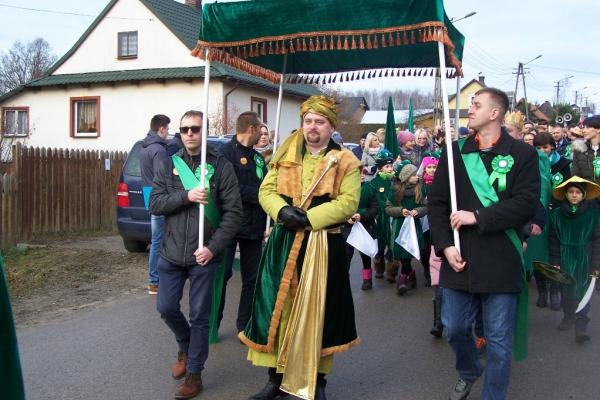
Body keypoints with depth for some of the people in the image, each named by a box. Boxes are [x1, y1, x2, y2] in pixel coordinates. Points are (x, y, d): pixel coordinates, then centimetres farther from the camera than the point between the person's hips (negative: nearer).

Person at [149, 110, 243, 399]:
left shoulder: (221, 166, -4)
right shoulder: (169, 165, 7)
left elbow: (233, 212, -8)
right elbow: (154, 204, -2)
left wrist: (213, 247, -16)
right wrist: (186, 195, -17)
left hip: (204, 255, -3)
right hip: (171, 253, 3)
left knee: (199, 316, 5)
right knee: (166, 308, 9)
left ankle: (194, 373, 22)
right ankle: (185, 347, 39)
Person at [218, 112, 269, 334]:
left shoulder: (258, 157, 14)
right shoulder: (226, 153, -10)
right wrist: (258, 194, -16)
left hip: (254, 226, 7)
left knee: (252, 278, 10)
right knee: (222, 274, 2)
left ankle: (245, 325, 22)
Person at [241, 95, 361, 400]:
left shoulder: (345, 162, -2)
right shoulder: (285, 155, 9)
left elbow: (348, 203, -12)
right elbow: (266, 190, 5)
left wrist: (308, 218, -20)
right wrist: (282, 211, -16)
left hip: (323, 246, -3)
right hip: (283, 242, 3)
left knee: (317, 311, 6)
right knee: (277, 308, 6)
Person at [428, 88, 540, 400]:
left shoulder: (522, 154, -2)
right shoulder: (455, 151, 7)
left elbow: (526, 204, -12)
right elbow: (436, 202, 3)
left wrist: (478, 217, -16)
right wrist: (445, 245, -8)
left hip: (501, 263, -3)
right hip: (459, 259, 3)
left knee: (499, 341, 6)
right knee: (454, 328, 15)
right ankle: (468, 373, 46)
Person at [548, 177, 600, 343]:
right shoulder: (556, 214, 1)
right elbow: (554, 240, 2)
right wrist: (555, 262, -2)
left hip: (584, 261, -2)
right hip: (565, 260, 2)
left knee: (582, 293, -4)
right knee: (566, 292, 13)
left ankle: (580, 327, -3)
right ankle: (568, 318, 30)